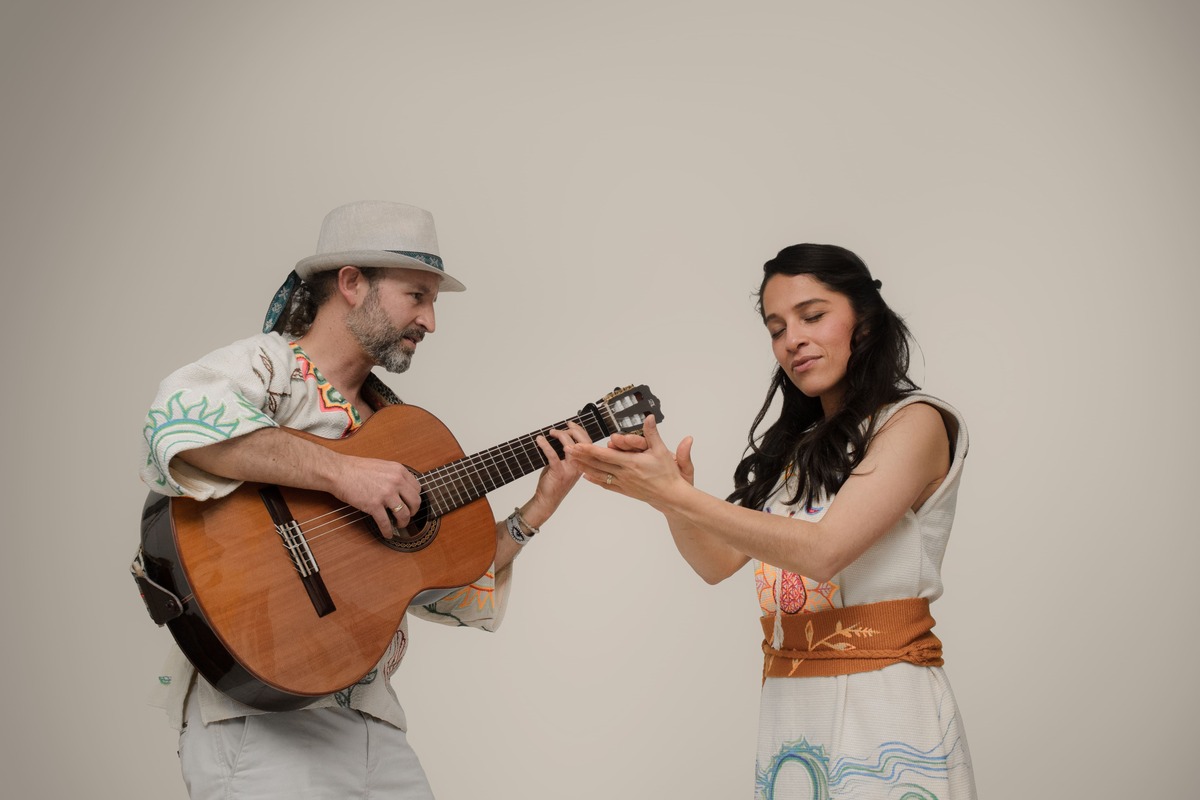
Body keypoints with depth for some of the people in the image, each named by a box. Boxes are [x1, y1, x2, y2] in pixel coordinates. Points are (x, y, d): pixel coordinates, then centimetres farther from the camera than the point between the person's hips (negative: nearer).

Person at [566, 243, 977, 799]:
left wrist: (675, 495, -19)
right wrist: (669, 496, -10)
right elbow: (717, 562, 11)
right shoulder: (791, 446, 17)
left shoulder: (916, 422, -5)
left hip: (881, 710, -6)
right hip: (786, 707, 6)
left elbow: (823, 550, -17)